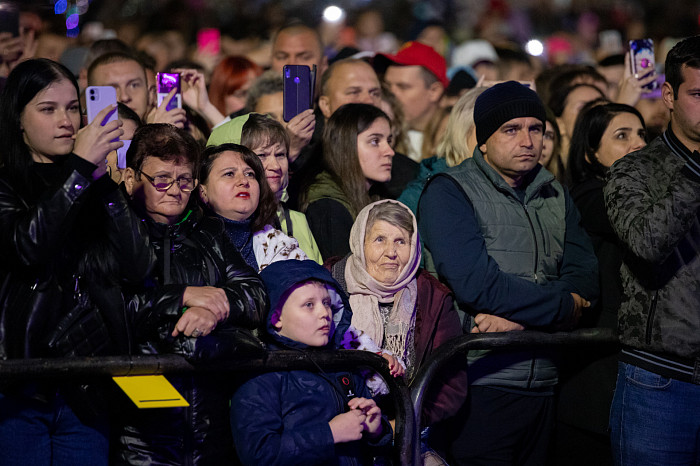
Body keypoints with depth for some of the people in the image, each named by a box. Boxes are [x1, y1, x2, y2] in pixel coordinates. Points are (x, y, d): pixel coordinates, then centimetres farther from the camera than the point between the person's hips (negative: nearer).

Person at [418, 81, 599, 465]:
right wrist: (565, 304, -8)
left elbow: (585, 277, 3)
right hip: (479, 385, -6)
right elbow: (476, 284, -18)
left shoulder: (554, 196, 16)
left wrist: (519, 314, -15)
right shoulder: (449, 192, -4)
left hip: (542, 386, 6)